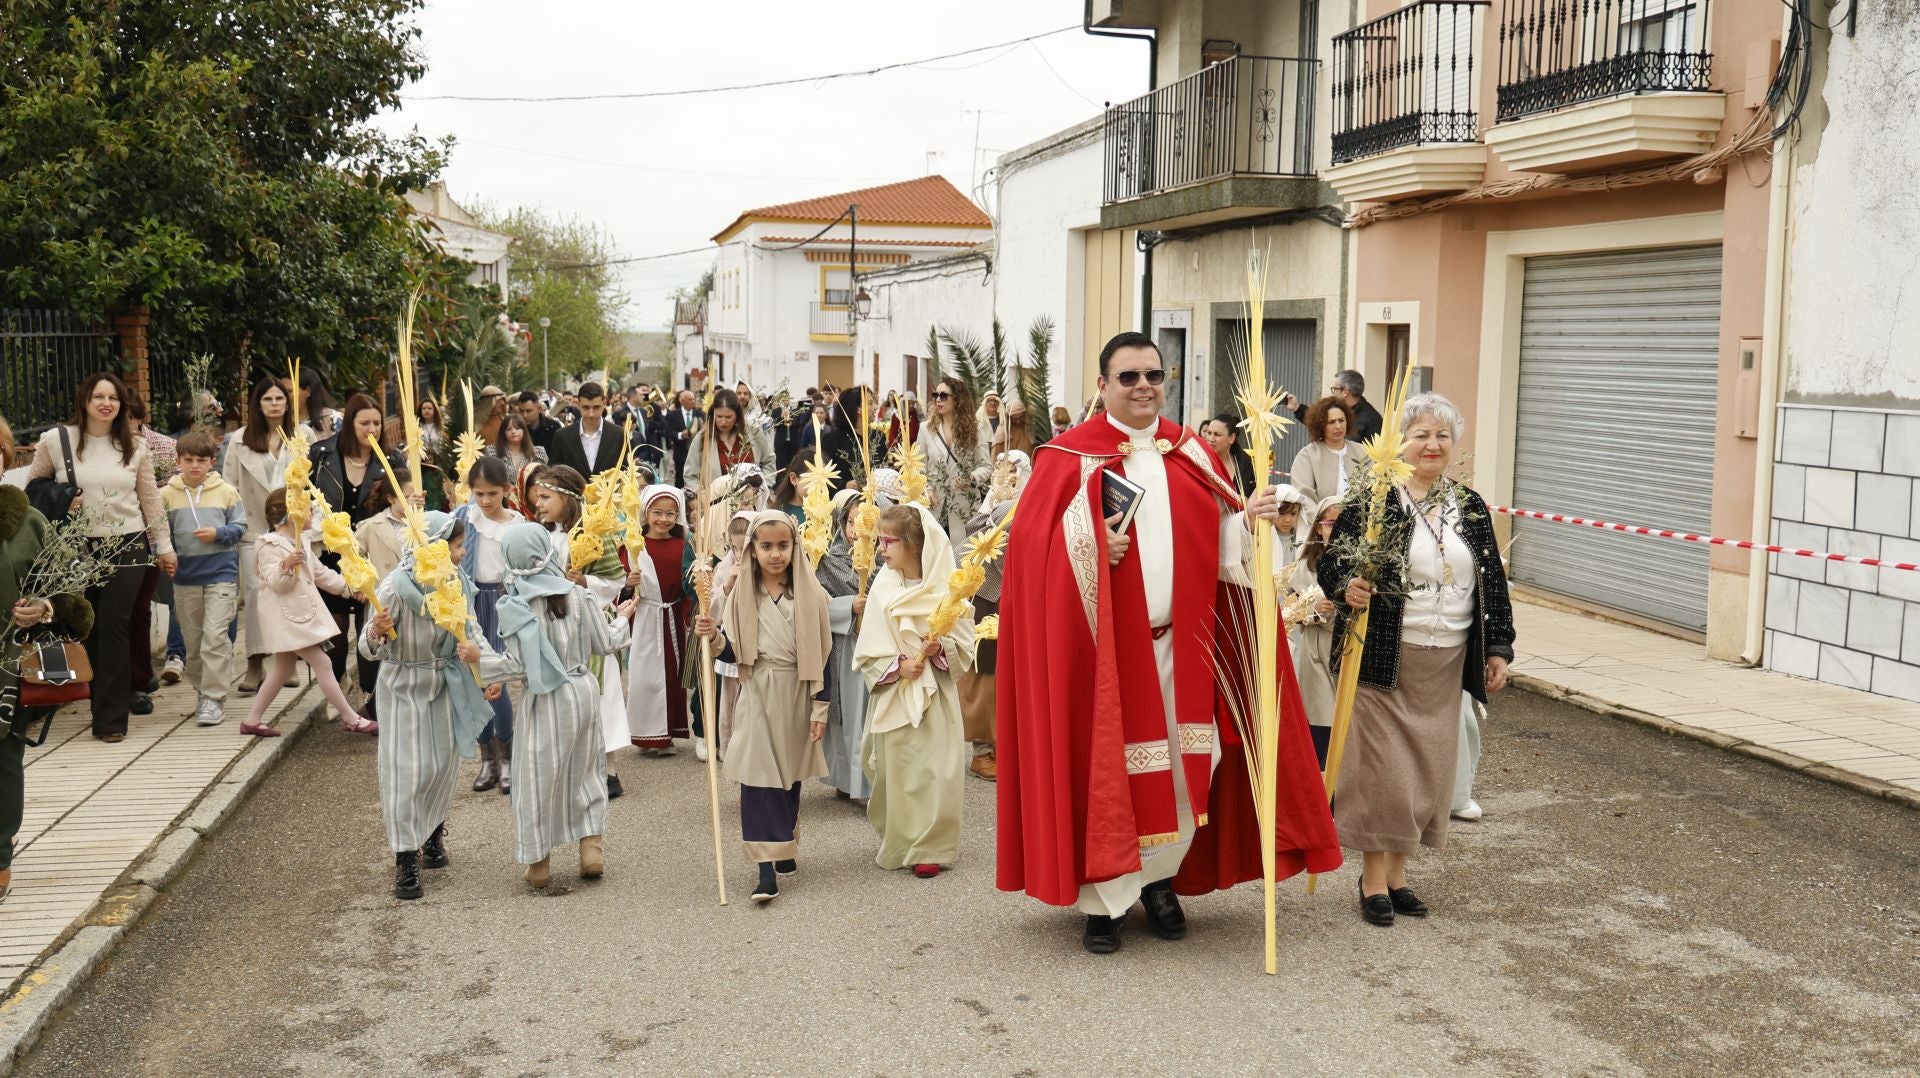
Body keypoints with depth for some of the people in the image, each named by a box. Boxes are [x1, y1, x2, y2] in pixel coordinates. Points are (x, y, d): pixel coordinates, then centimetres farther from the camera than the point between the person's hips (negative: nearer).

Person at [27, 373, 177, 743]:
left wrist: (164, 546, 10)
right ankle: (111, 700, 20)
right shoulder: (55, 440, 0)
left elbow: (151, 499, 10)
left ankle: (111, 718, -1)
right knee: (86, 630, 6)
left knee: (113, 628, -5)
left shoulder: (135, 446, 5)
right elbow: (32, 490, 12)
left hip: (127, 547, 0)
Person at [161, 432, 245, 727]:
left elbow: (240, 527, 3)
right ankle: (200, 690, 27)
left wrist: (218, 533, -14)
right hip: (185, 577, 3)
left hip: (221, 573, -3)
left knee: (215, 637, -11)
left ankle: (214, 698, -8)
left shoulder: (226, 491, 0)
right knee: (192, 639, 12)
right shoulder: (168, 494, 3)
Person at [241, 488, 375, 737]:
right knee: (322, 664, -9)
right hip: (287, 616, -11)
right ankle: (351, 719, -5)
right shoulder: (271, 545, -15)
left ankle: (252, 720, 20)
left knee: (283, 669, 15)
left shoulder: (298, 544, 17)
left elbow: (320, 573, 23)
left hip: (301, 614, 11)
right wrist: (286, 565, -39)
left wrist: (347, 586, 19)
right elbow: (275, 583, -22)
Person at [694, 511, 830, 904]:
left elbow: (822, 655, 0)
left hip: (796, 695, 0)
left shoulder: (811, 593, -2)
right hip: (757, 696, 0)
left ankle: (784, 848, 29)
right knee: (758, 776, -8)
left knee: (790, 776, 12)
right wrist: (713, 637, -17)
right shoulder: (742, 595, 1)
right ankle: (766, 867, -10)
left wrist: (820, 708, -2)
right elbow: (734, 653, 3)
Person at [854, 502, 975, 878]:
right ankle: (899, 843, 23)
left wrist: (941, 647, -19)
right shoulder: (883, 589, 0)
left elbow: (965, 644, 0)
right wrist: (898, 666, -15)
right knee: (896, 769, 7)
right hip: (893, 696, 2)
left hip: (935, 695, -2)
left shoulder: (946, 588, -4)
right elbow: (867, 652, 0)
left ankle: (930, 847, 7)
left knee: (934, 769, -3)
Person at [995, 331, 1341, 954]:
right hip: (1103, 641, -4)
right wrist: (1088, 544, -25)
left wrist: (1251, 519, -8)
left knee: (1185, 763, 6)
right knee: (1104, 765, 1)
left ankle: (1159, 878, 26)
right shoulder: (1069, 456, -3)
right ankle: (1102, 900, 14)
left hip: (1181, 639, 4)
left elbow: (1222, 540, 11)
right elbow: (1032, 539, -9)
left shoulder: (1193, 454, 10)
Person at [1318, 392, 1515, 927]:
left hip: (1445, 665, 5)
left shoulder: (1470, 506, 10)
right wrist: (1347, 587, -27)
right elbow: (1331, 562, -6)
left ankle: (1396, 871, 23)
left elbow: (1493, 582, 13)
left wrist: (1498, 647, 9)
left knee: (1428, 772, 9)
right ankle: (1373, 876, 13)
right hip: (1383, 660, -5)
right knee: (1381, 768, -3)